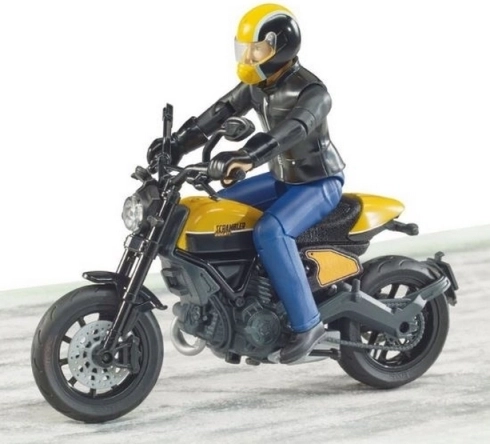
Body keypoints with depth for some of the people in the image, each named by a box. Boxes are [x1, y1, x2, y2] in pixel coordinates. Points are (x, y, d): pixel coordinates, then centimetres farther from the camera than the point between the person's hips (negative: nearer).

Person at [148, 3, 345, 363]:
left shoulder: (312, 91, -24)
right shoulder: (256, 86, 3)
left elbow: (291, 131, -42)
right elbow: (218, 114, 0)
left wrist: (246, 157, -58)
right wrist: (176, 145, -14)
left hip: (319, 183, -9)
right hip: (283, 180, 9)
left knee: (270, 232, -34)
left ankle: (307, 322, -28)